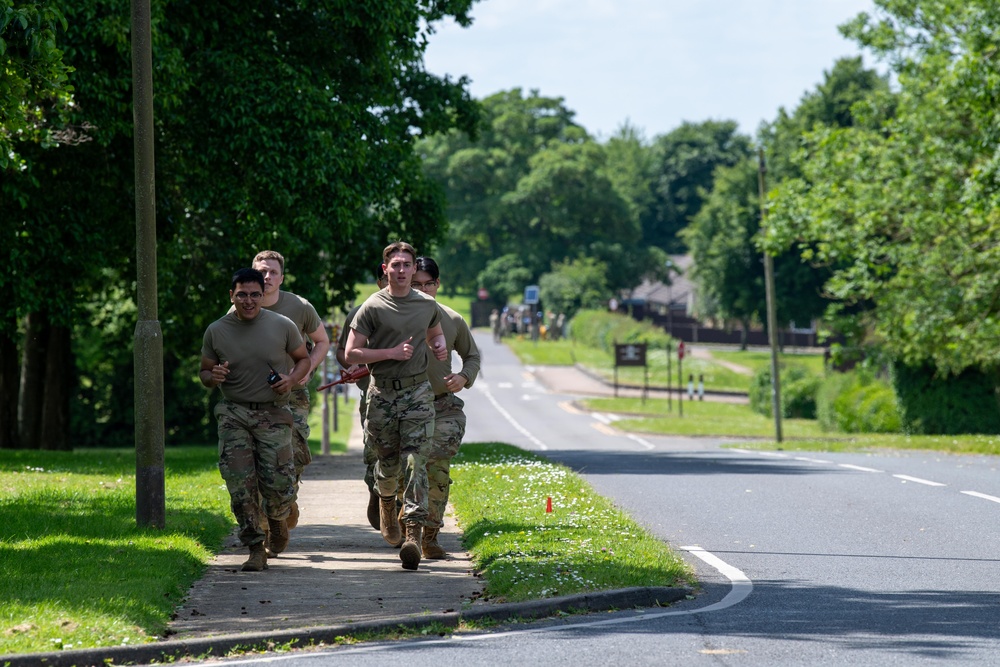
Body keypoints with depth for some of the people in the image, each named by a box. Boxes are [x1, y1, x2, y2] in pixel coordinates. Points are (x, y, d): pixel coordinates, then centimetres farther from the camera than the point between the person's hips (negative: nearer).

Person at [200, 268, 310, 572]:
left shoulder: (282, 326, 1)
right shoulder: (216, 331, 4)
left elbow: (303, 359, 15)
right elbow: (204, 373, 13)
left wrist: (292, 379, -6)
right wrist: (212, 377, -11)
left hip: (273, 413, -1)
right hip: (234, 413, 1)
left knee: (279, 487, -7)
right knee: (240, 486, -9)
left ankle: (277, 518, 28)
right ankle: (255, 549, 1)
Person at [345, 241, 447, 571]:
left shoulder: (427, 305, 9)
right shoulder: (373, 307, -2)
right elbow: (351, 353, -5)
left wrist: (441, 346, 7)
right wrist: (392, 353, -13)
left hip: (418, 392, 1)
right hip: (382, 394, -1)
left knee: (415, 463, -12)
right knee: (387, 462, 10)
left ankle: (413, 531, -18)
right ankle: (386, 499, 44)